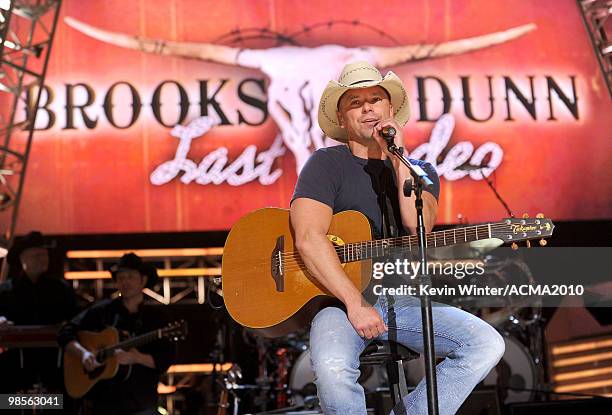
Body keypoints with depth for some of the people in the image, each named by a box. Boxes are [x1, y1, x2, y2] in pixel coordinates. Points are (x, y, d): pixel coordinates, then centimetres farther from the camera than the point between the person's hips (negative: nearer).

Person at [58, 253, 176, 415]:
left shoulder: (155, 316, 3)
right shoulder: (101, 311, 6)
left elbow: (165, 361, -3)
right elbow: (65, 334, 5)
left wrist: (138, 358, -20)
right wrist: (83, 353, -12)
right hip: (103, 400, 1)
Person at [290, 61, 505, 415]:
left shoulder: (421, 170, 15)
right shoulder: (327, 164, 1)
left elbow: (418, 227, -7)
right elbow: (309, 239, -14)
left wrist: (398, 159, -12)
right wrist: (355, 304, -20)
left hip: (405, 301, 4)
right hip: (340, 298, -4)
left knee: (487, 345, -16)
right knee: (333, 367, -35)